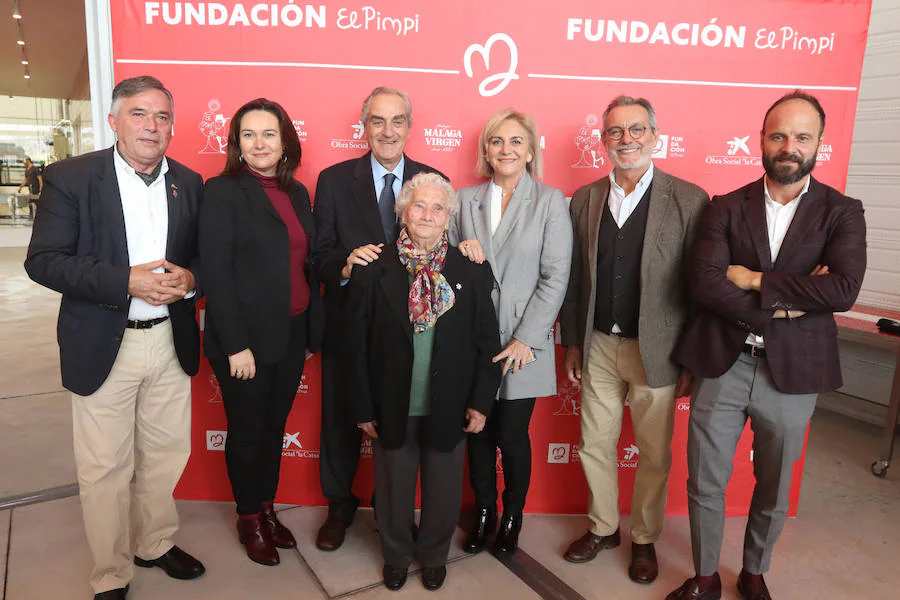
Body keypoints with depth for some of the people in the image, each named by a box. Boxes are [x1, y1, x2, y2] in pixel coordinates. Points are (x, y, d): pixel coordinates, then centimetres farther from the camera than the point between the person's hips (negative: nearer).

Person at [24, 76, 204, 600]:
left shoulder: (189, 183, 6)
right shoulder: (72, 178, -5)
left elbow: (205, 255, 12)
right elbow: (43, 261, -10)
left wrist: (190, 278, -11)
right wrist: (126, 281, -21)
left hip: (171, 340, 4)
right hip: (104, 346, -3)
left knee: (166, 455, 15)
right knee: (105, 469, 8)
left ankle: (155, 543, 39)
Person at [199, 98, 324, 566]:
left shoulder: (297, 193, 9)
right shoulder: (222, 191, -9)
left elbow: (307, 263, 11)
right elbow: (216, 272, -14)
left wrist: (313, 328, 7)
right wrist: (236, 346, -17)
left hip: (293, 335, 5)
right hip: (245, 338, -5)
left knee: (275, 426, 17)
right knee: (247, 431, 11)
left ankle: (268, 509, 36)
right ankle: (249, 519, 30)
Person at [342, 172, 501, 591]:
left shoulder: (472, 271, -3)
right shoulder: (373, 269, -6)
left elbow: (488, 343, -1)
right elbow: (355, 343, -5)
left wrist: (480, 402, -4)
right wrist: (362, 407, -5)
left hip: (449, 410, 1)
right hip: (392, 410, 0)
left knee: (443, 490, 17)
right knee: (393, 490, 18)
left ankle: (434, 556, 44)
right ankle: (396, 556, 45)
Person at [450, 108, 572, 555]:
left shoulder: (550, 201, -1)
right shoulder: (465, 200, 7)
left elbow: (556, 277, -6)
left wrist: (526, 339, -11)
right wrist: (461, 254, -11)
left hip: (522, 345, -2)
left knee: (512, 436, 5)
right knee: (478, 432, 11)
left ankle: (512, 516, 31)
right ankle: (483, 512, 34)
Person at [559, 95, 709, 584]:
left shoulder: (689, 200, -6)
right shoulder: (585, 200, 4)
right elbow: (574, 279, 7)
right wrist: (571, 343, 7)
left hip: (656, 350, -3)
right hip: (599, 347, 3)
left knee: (654, 454, 12)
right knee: (594, 445, 14)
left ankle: (645, 538, 35)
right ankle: (603, 528, 37)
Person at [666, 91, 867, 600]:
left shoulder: (842, 213, -1)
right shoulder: (726, 208, 0)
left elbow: (844, 289, -18)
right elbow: (704, 282, -15)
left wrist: (755, 281, -17)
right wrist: (786, 303, -18)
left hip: (792, 373, 0)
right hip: (721, 366, 0)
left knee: (773, 490, 18)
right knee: (705, 485, 10)